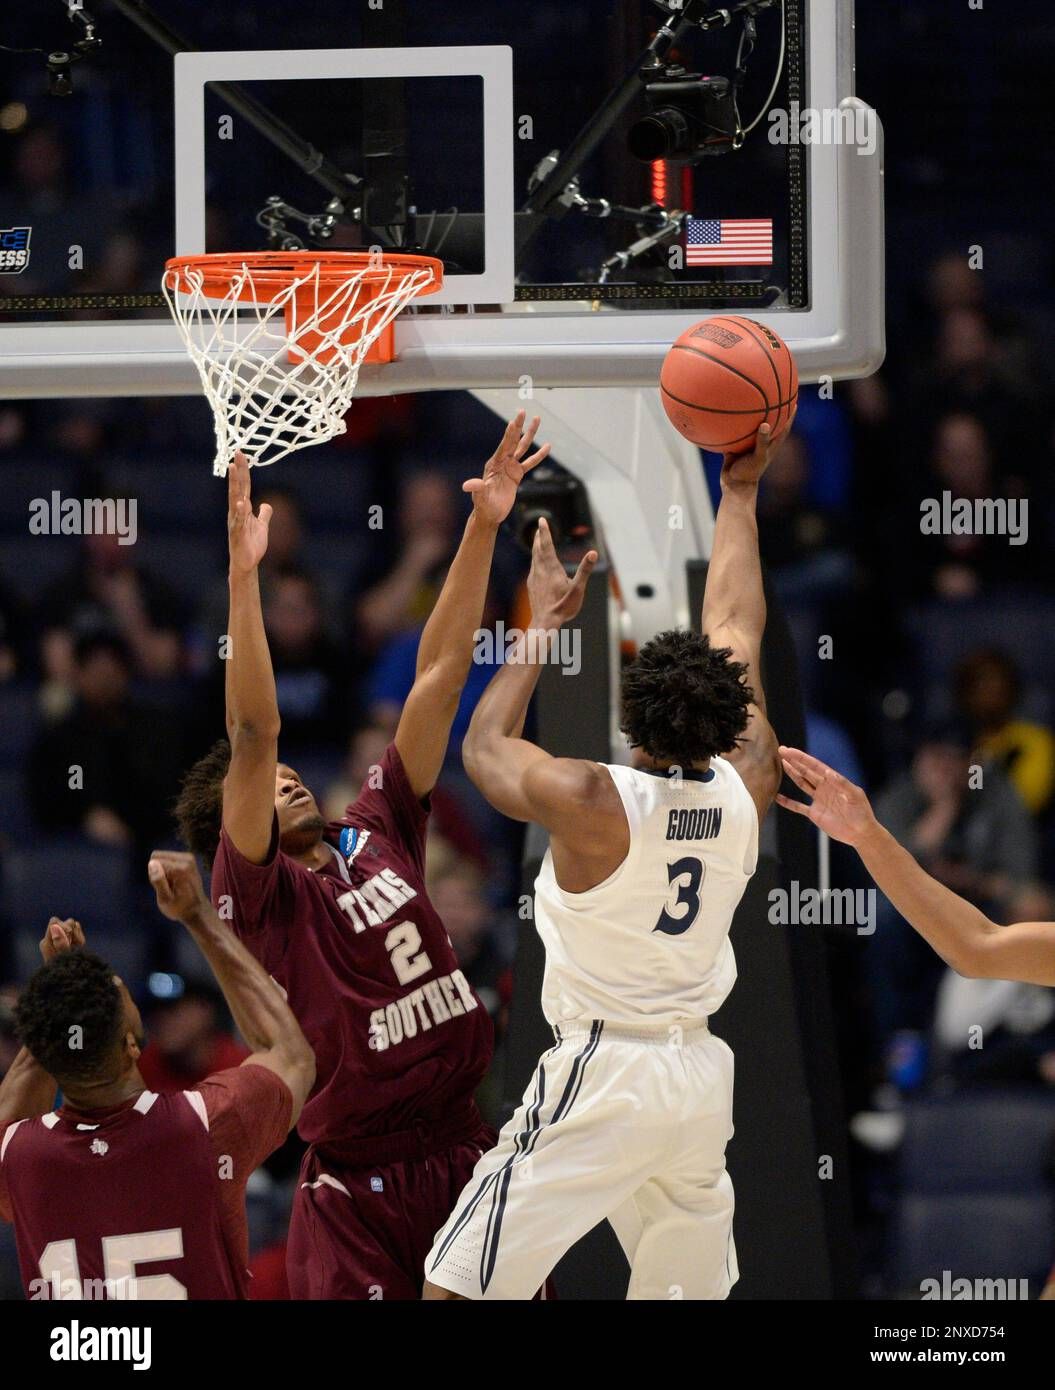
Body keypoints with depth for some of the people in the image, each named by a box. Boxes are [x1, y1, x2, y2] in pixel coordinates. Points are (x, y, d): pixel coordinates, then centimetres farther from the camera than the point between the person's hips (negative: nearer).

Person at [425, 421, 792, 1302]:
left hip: (602, 1076, -6)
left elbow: (485, 746, 8)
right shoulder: (746, 789, 0)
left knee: (458, 1292, -6)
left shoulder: (588, 802, -14)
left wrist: (546, 623, 17)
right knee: (687, 1294, 17)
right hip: (703, 1077, 6)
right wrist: (740, 494, 24)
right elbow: (736, 631, 14)